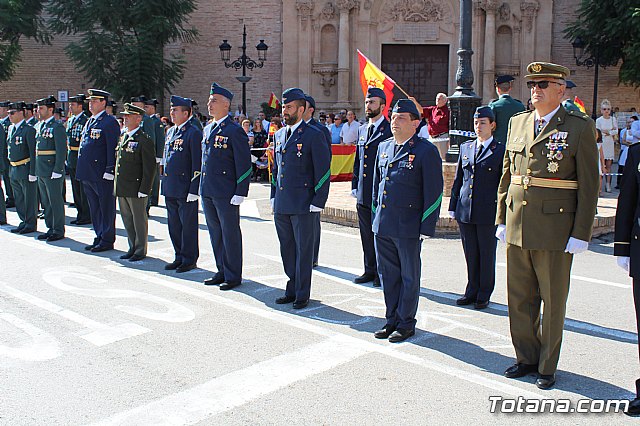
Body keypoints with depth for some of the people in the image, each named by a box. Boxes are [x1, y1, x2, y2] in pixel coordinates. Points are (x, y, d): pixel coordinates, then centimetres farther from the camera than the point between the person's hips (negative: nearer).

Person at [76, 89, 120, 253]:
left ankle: (107, 240, 8)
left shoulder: (110, 122, -10)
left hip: (102, 174, -9)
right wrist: (82, 170, 19)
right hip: (88, 174, 9)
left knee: (106, 208, 1)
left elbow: (112, 148, -15)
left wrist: (109, 170, -19)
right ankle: (99, 237, 24)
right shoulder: (90, 122, 16)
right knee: (94, 208, 15)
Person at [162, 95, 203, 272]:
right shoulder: (170, 132, 14)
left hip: (185, 189, -8)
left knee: (188, 226, 2)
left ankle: (189, 259, 12)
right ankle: (179, 257, 25)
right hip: (170, 188, 8)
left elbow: (197, 164, -14)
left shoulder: (194, 133, -11)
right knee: (174, 225, 14)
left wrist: (193, 190, -18)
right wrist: (165, 184, 19)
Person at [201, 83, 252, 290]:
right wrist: (202, 187, 18)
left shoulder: (234, 131, -11)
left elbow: (244, 164, -13)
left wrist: (240, 193, -17)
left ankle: (233, 276, 11)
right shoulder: (208, 129, 14)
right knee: (215, 233, 15)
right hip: (207, 192, 8)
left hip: (226, 193, -8)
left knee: (230, 234, 2)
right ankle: (222, 271, 26)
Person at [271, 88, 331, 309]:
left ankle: (302, 294, 13)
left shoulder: (313, 135, -8)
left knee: (303, 250, 3)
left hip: (302, 205, -7)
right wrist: (274, 196, 17)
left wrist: (318, 202, -13)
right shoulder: (279, 134, 13)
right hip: (281, 205, 7)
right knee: (287, 249, 13)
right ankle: (291, 290, 25)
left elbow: (323, 171, -9)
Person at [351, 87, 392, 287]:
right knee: (367, 236, 12)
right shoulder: (362, 130, 14)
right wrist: (354, 186, 14)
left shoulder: (391, 130, -7)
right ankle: (370, 270, 23)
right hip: (363, 194, 7)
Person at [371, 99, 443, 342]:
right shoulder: (383, 148, 11)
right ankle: (392, 320, 27)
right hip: (382, 226, 6)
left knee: (409, 277, 7)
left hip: (408, 228, -6)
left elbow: (434, 192, -9)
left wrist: (427, 228, -12)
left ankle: (406, 323, 19)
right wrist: (376, 216, 16)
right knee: (388, 275, 14)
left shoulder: (426, 151, -8)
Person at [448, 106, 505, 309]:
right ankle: (472, 291, 24)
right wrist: (453, 206, 11)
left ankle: (484, 294, 18)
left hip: (487, 211, -4)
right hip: (465, 210, 4)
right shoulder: (465, 147, 11)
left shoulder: (500, 150, -2)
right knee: (470, 254, 12)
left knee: (487, 254, 7)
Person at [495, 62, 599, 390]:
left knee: (553, 302, 8)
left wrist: (580, 234, -10)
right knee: (519, 299, 13)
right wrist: (501, 219, 11)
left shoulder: (580, 127, -5)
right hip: (517, 227, 5)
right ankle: (526, 357, 30)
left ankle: (547, 366, 23)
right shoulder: (518, 122, 10)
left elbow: (589, 186, -6)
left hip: (555, 231, -5)